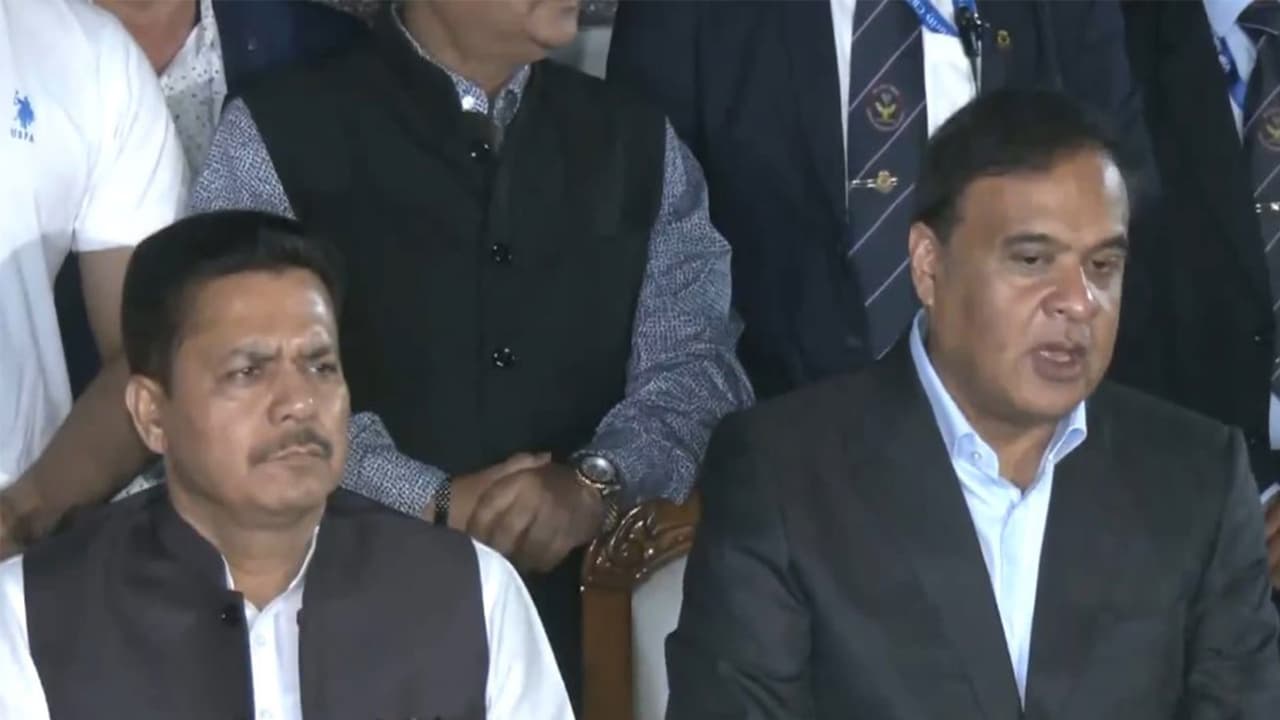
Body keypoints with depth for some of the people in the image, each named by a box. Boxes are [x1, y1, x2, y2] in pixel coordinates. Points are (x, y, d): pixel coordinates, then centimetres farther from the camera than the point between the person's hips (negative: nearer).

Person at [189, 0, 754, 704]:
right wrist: (434, 504, -15)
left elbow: (698, 362, 4)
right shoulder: (279, 134, -2)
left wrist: (596, 482, -14)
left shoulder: (636, 142, 10)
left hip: (583, 613, 3)